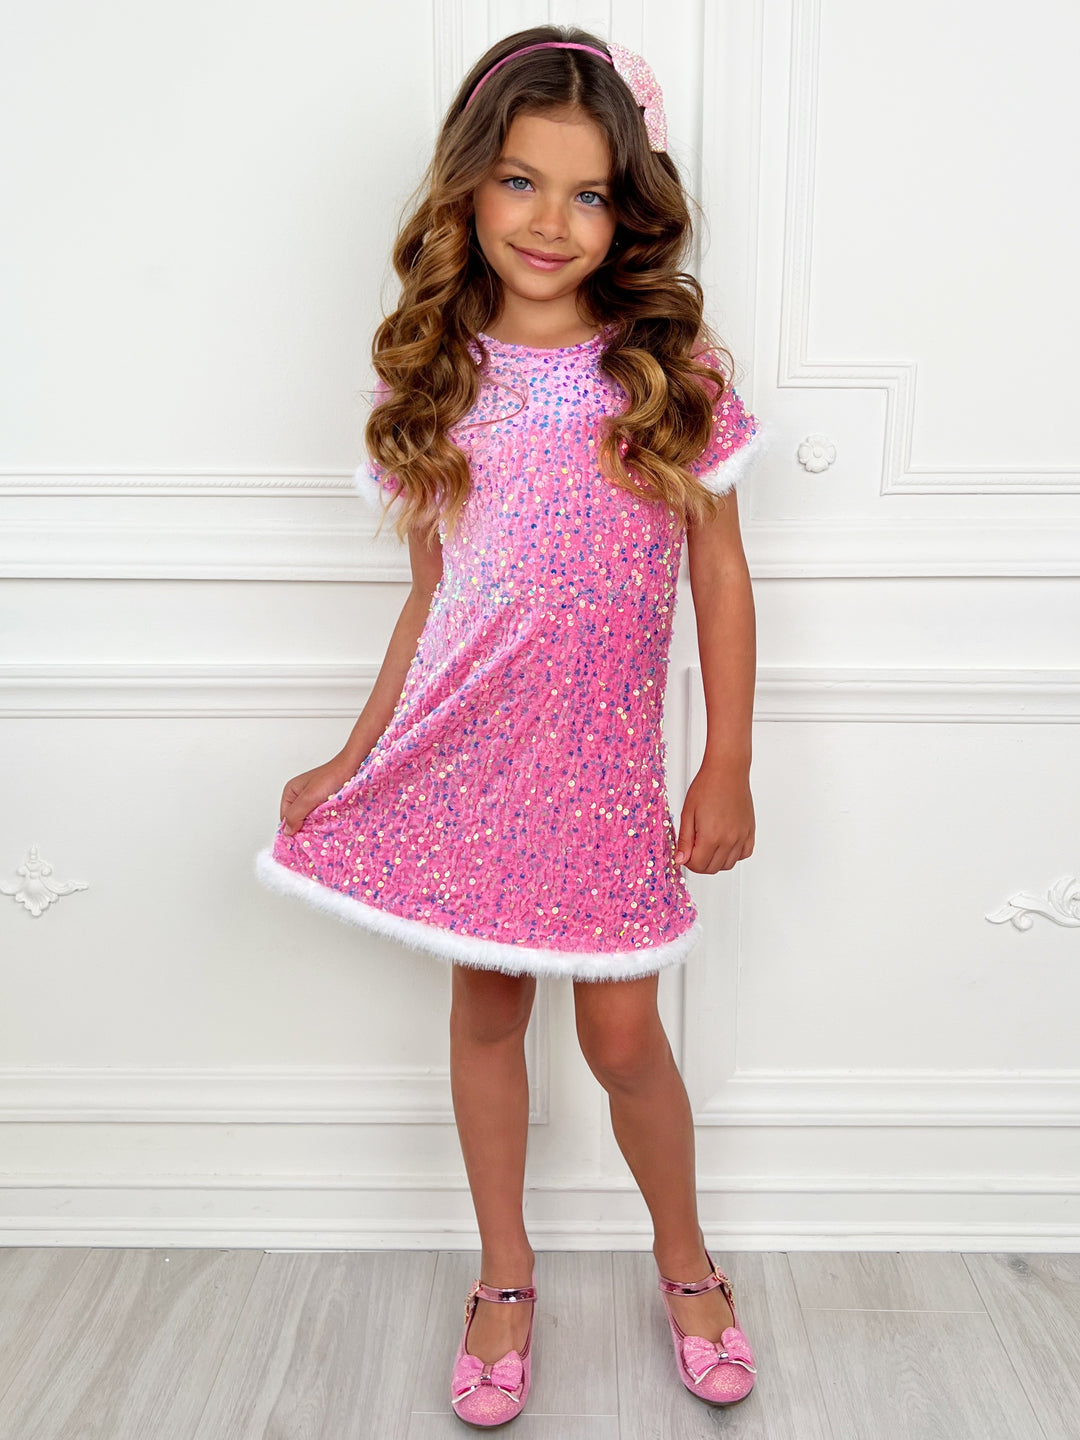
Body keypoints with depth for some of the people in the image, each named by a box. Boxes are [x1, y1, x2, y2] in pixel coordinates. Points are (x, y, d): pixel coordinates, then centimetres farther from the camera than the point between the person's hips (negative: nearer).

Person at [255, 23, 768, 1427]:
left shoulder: (671, 369, -4)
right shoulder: (436, 383, 1)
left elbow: (720, 576, -1)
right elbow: (431, 597, 5)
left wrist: (728, 768, -3)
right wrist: (353, 761, 5)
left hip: (604, 763, -2)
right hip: (465, 754, 2)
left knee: (622, 1032, 7)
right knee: (485, 1007, 14)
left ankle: (685, 1260, 37)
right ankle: (505, 1275, 38)